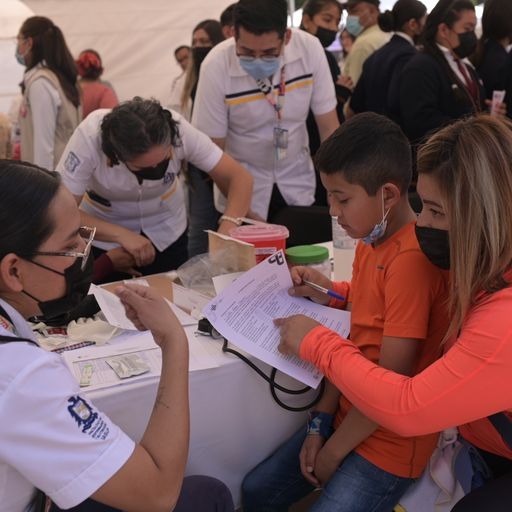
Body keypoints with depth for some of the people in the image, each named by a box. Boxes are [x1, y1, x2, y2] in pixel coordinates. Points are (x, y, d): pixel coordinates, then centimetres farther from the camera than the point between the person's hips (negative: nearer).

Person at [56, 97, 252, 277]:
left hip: (167, 231, 2)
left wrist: (227, 230, -41)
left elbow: (239, 178, -25)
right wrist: (120, 235, -40)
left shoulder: (178, 130, -29)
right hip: (106, 236, -1)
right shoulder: (89, 137, -33)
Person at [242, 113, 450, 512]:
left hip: (390, 441, -8)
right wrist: (319, 423, -1)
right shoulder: (370, 242, 4)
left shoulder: (411, 259, -26)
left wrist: (333, 452, -12)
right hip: (348, 416, 9)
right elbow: (356, 336, 5)